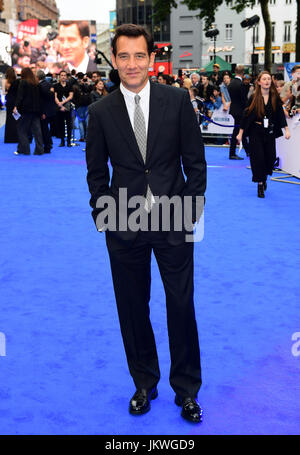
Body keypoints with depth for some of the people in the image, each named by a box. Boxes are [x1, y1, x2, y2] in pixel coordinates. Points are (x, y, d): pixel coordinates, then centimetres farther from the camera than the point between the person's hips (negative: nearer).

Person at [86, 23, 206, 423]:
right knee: (133, 309, 12)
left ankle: (186, 390, 27)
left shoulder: (177, 100, -3)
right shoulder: (101, 112, 0)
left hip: (173, 223, -1)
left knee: (182, 307, 7)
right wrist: (103, 216, -1)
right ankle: (144, 383, 33)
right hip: (124, 226, 1)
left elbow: (195, 161, 1)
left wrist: (193, 209, -3)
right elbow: (96, 172, 6)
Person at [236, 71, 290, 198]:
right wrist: (240, 133, -3)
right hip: (256, 132, -2)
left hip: (270, 132, 2)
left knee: (270, 157, 3)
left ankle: (264, 178, 30)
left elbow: (280, 114, 2)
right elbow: (247, 115, -1)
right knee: (258, 157, -6)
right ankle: (260, 184, 5)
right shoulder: (254, 98, -3)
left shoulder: (275, 97, 2)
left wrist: (286, 129, -8)